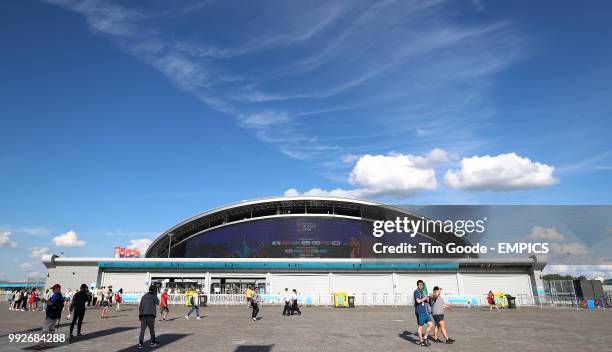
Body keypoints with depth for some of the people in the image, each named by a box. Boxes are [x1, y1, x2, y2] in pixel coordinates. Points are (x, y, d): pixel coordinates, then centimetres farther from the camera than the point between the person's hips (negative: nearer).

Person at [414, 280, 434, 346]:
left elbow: (427, 301, 27)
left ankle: (425, 338, 18)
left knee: (431, 324, 7)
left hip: (424, 311, 8)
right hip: (419, 311, -8)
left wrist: (427, 299, 7)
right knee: (420, 326, 1)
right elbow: (418, 301, -22)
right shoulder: (416, 292, -9)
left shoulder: (422, 292, 16)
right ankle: (421, 341, 12)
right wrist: (424, 298, -8)